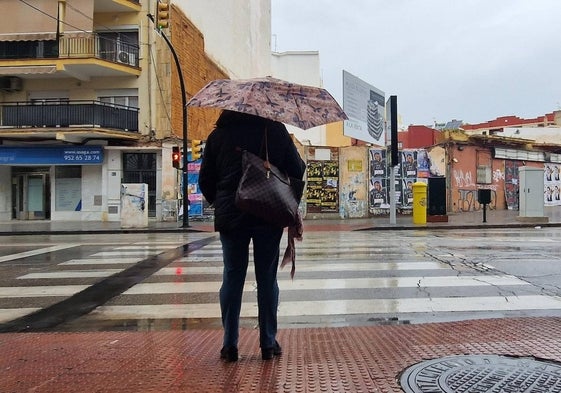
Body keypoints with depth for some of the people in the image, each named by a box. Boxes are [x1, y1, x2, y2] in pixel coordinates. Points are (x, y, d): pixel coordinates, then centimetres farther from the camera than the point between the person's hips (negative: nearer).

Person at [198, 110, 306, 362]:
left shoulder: (218, 135, 4)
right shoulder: (275, 130, 0)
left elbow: (205, 180, 6)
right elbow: (297, 170, 1)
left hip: (230, 216, 1)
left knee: (232, 277, 8)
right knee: (267, 278, 8)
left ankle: (230, 345, 11)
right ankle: (268, 343, 14)